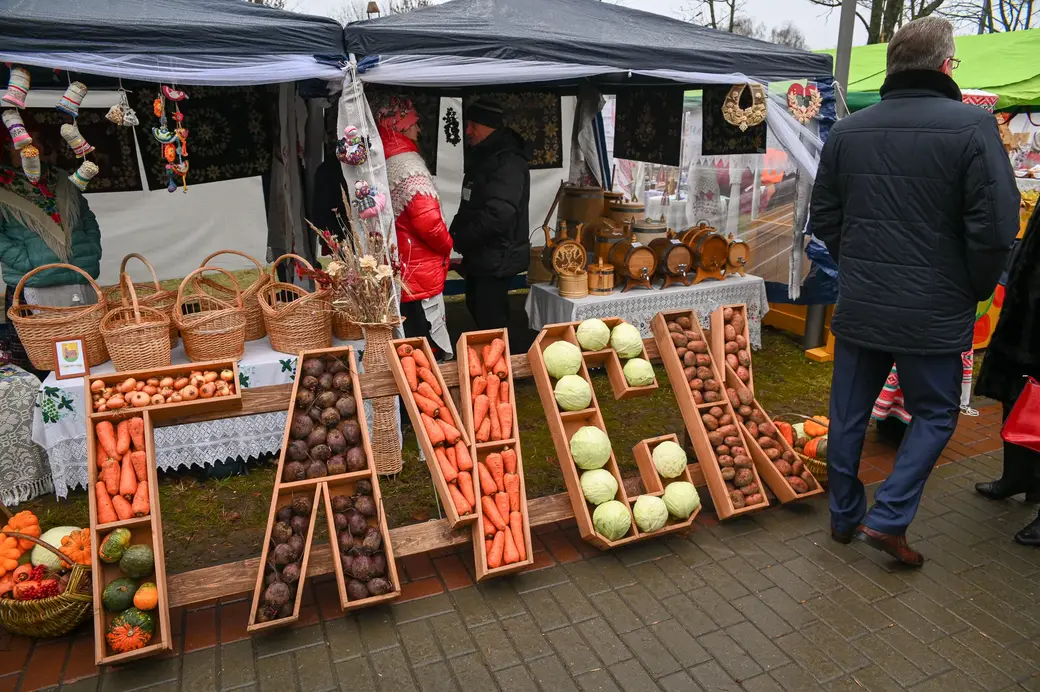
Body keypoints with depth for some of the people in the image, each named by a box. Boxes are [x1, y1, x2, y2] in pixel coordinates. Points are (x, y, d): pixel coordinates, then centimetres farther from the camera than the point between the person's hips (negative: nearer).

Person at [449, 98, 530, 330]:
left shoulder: (508, 162, -20)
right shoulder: (482, 155, 13)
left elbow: (498, 214, -31)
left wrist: (460, 238, -19)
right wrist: (457, 233, 6)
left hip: (497, 258, -10)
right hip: (480, 254, 10)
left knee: (491, 322, -4)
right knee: (476, 308, 22)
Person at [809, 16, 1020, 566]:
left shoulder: (847, 131, 2)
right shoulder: (972, 126, -11)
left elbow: (823, 218, 8)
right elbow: (996, 227, -14)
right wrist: (975, 290, 2)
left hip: (858, 307, 4)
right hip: (933, 313, -4)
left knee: (848, 413, 14)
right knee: (934, 414, 15)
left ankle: (845, 516, 27)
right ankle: (889, 517, 8)